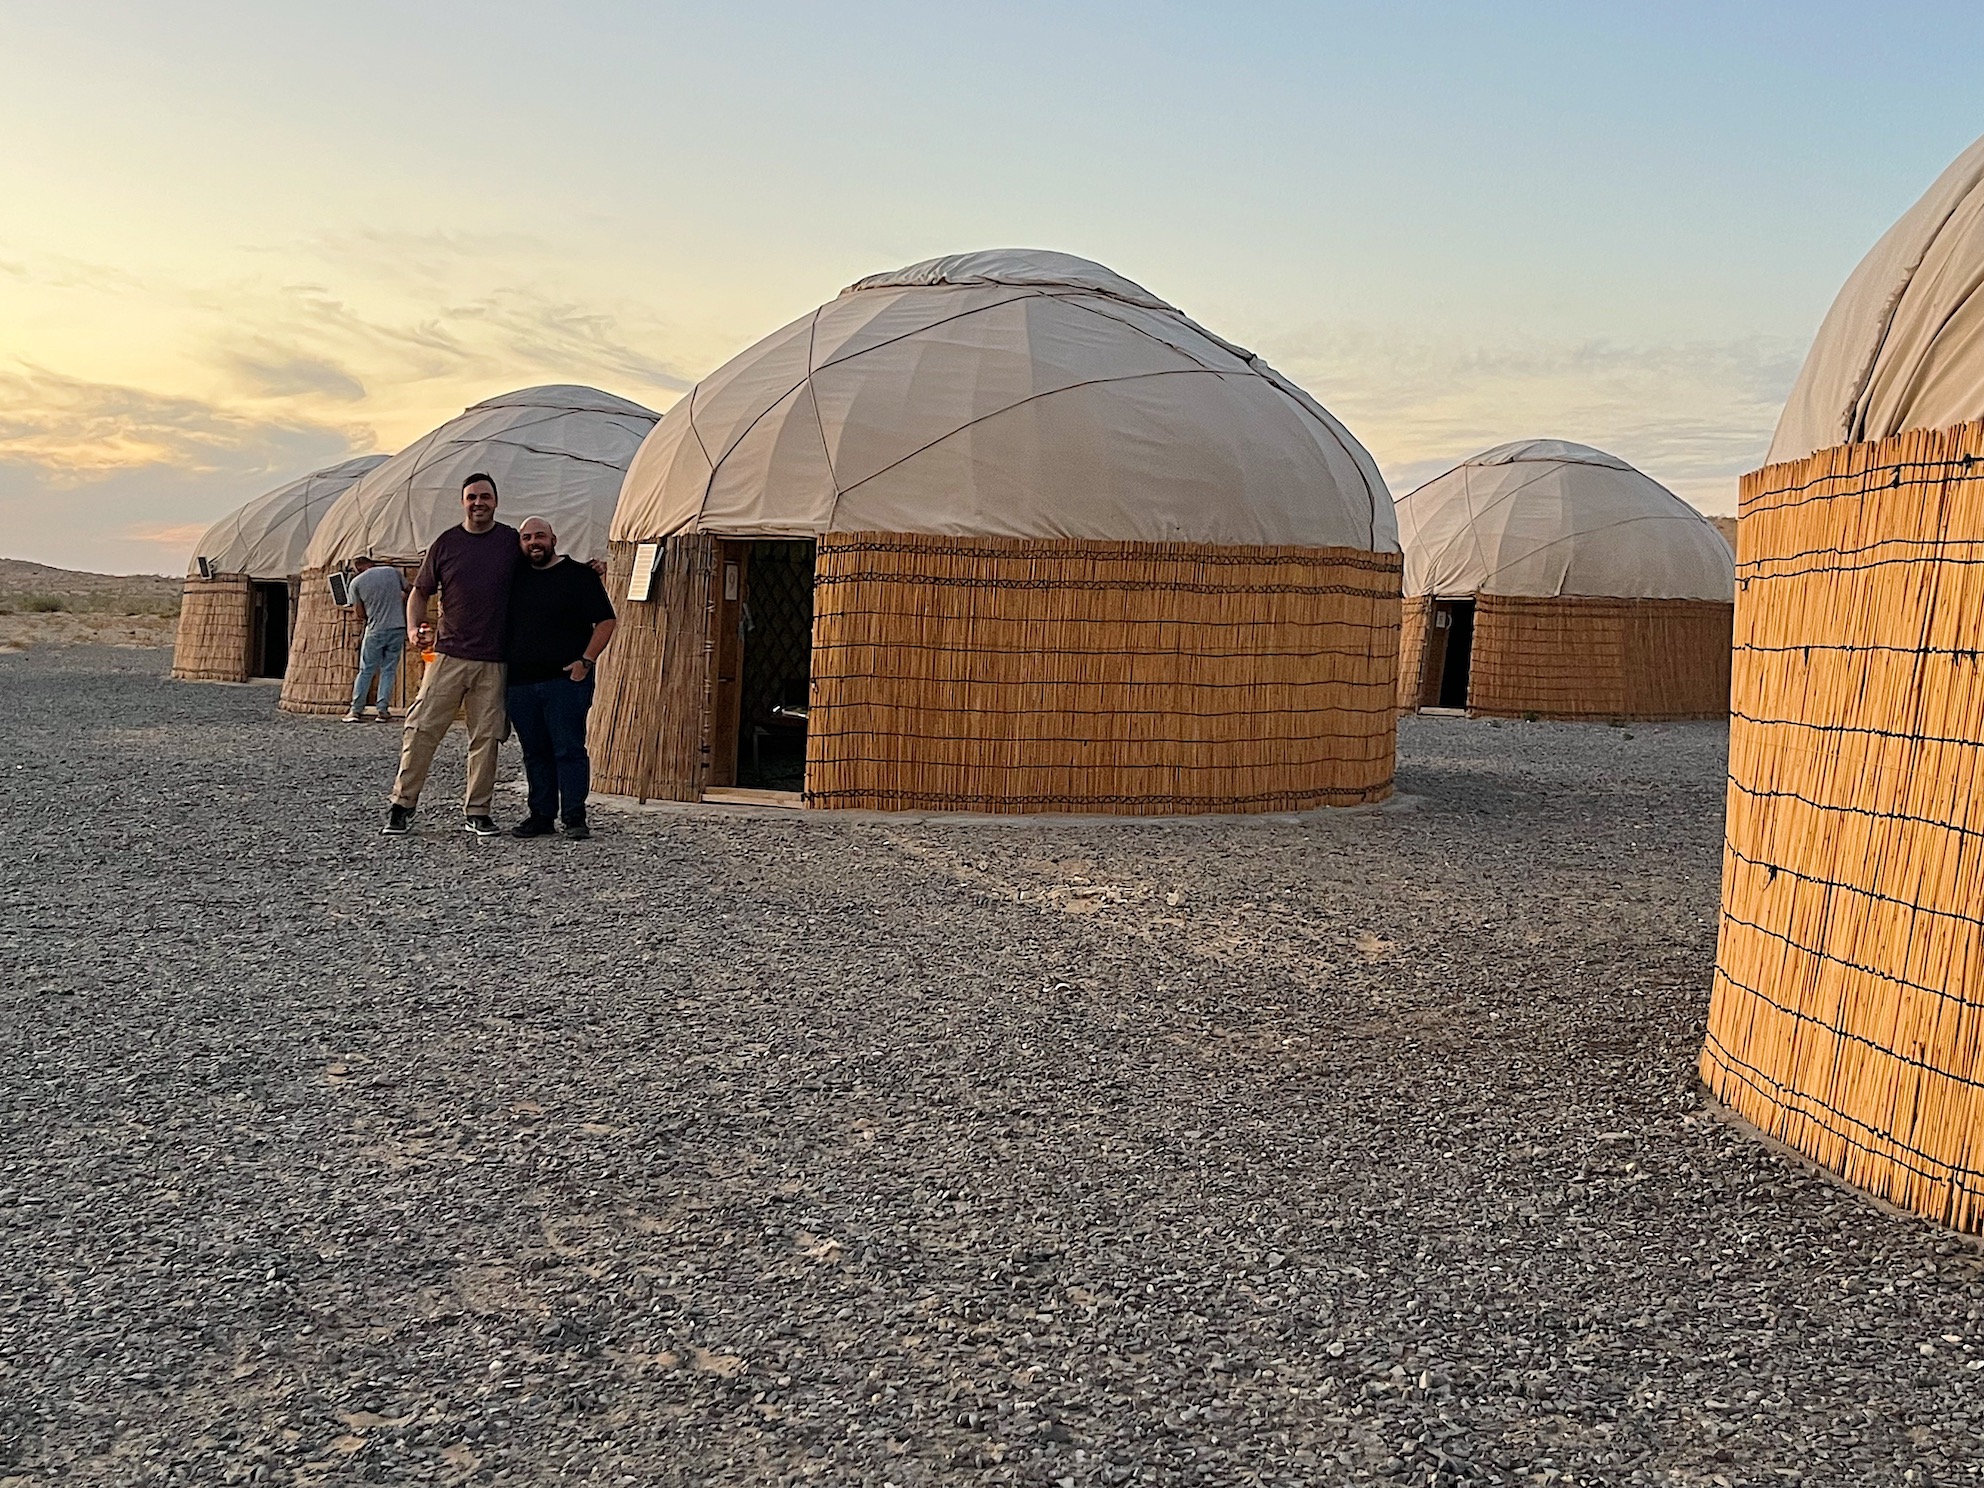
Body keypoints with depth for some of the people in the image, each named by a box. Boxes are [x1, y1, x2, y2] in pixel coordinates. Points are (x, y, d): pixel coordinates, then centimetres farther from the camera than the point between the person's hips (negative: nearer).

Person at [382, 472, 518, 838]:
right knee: (421, 729, -4)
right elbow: (419, 591, 12)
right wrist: (414, 629, -4)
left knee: (486, 736, 3)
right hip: (448, 654, 0)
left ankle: (477, 810, 13)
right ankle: (402, 805, 5)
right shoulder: (446, 543, 5)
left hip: (493, 660, 0)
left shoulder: (513, 542, 6)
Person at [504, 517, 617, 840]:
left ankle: (574, 817, -1)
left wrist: (586, 660, -10)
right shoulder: (514, 577, 15)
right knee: (535, 753, 8)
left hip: (565, 680, -5)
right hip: (519, 682, 5)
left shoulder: (578, 575, 1)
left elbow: (606, 621, -2)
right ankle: (541, 814, 15)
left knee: (569, 749, -5)